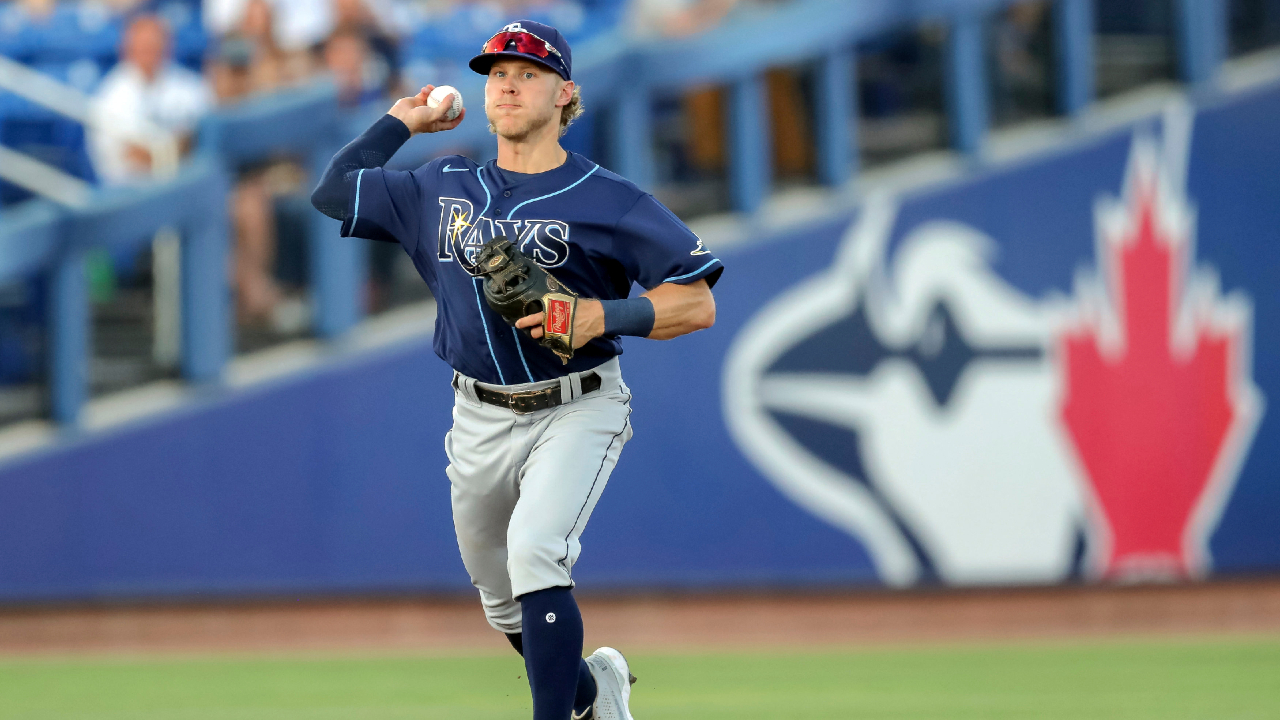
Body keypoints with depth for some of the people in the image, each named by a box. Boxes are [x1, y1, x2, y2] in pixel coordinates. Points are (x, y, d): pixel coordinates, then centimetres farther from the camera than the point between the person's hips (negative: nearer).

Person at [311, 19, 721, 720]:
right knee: (503, 604, 14)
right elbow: (333, 191, 16)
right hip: (480, 419, 5)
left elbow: (697, 303, -11)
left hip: (576, 411, -5)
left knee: (534, 554, -29)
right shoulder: (441, 188, 8)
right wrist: (400, 121, 16)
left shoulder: (607, 200, -7)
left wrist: (605, 316, -24)